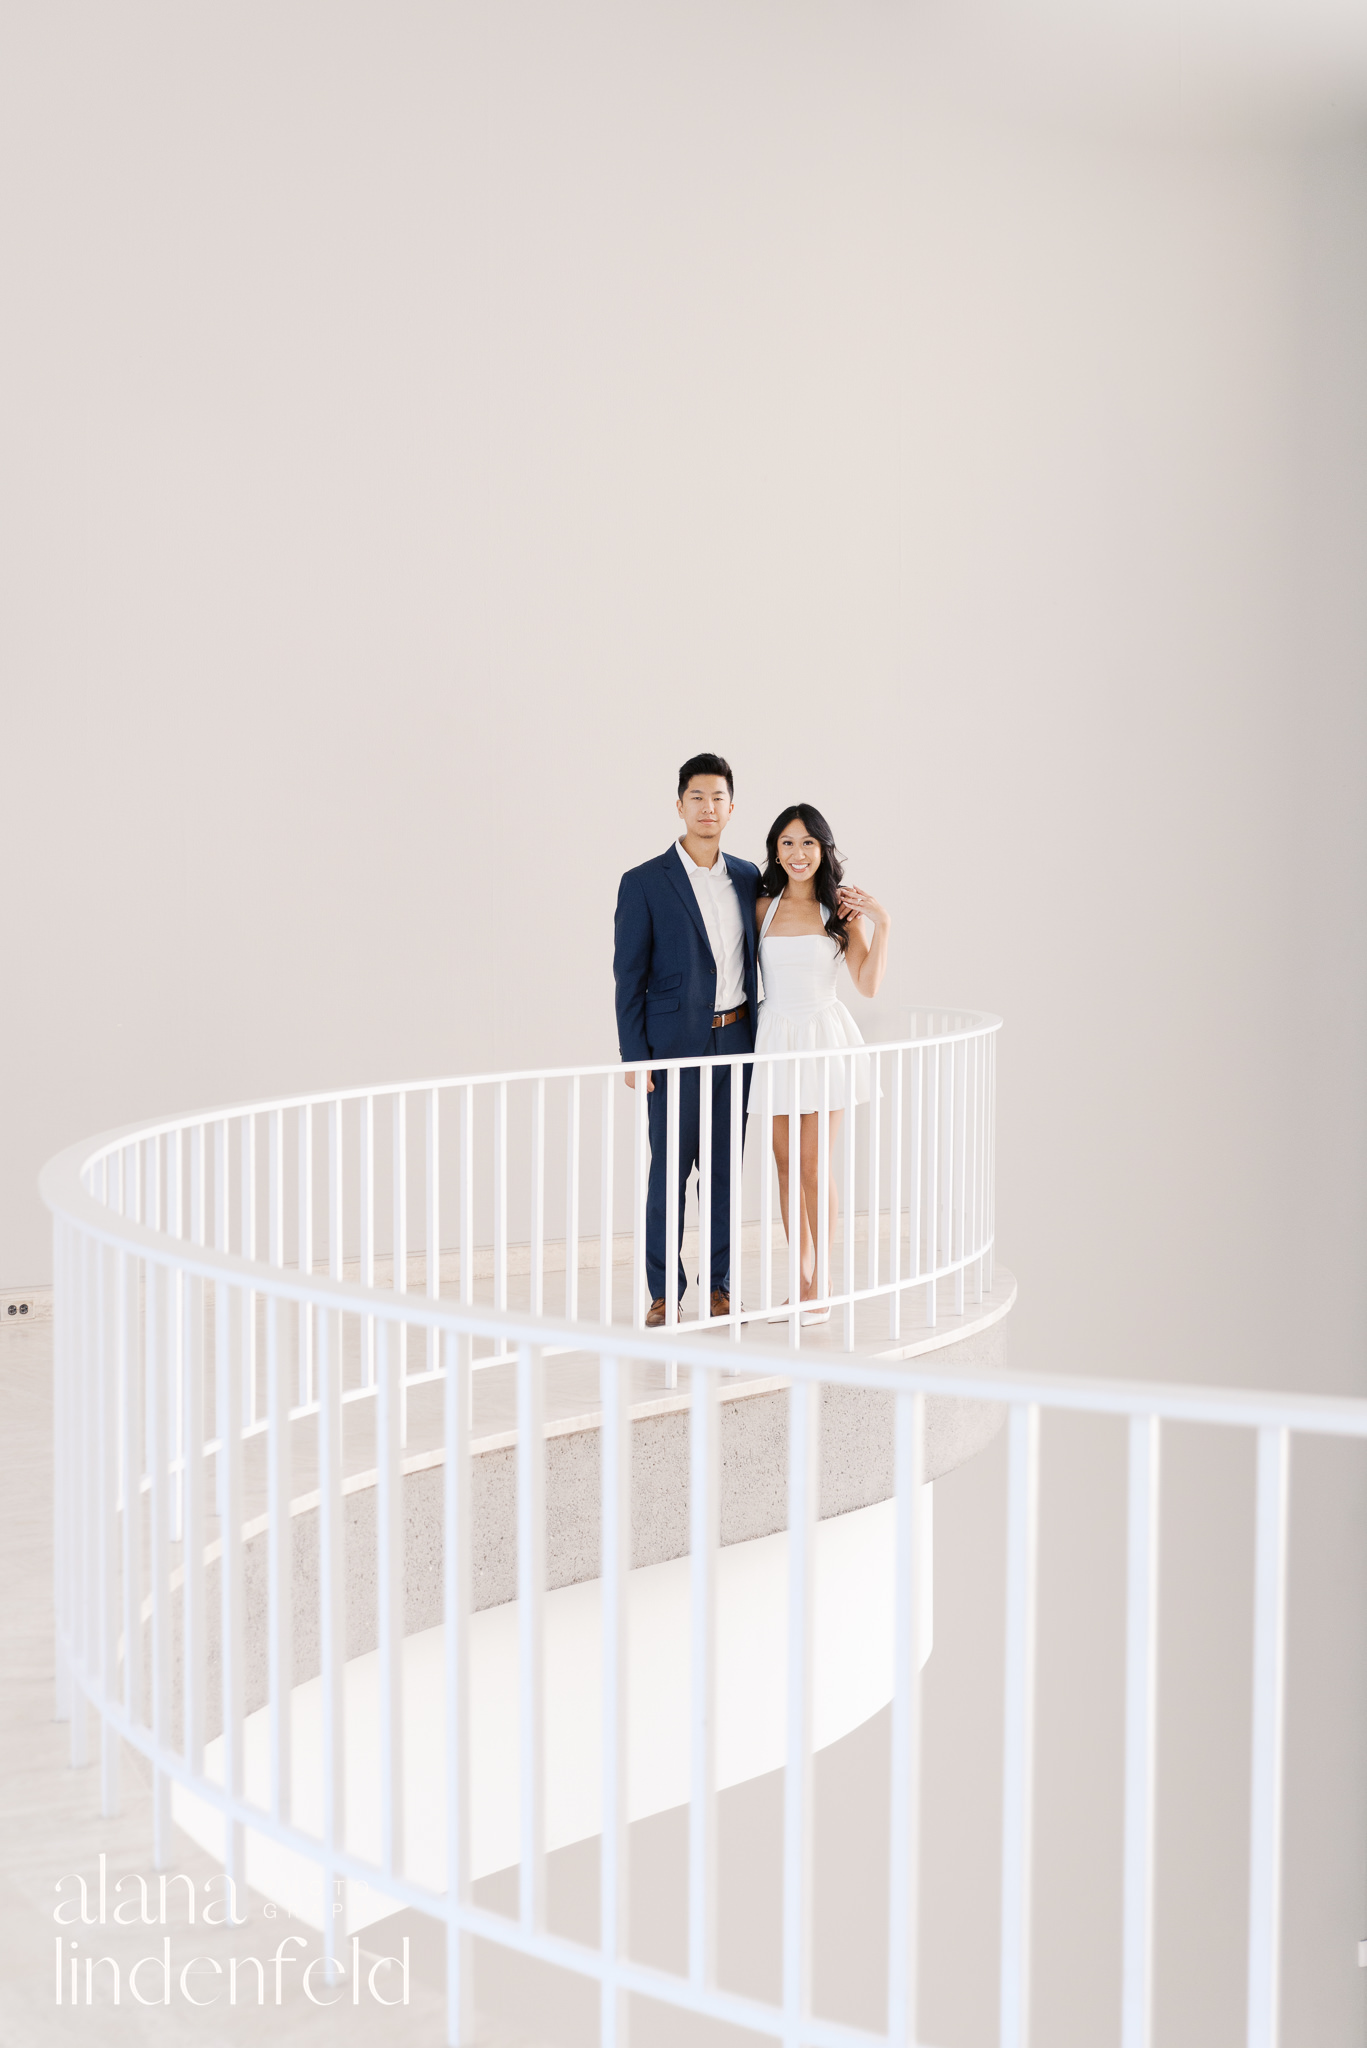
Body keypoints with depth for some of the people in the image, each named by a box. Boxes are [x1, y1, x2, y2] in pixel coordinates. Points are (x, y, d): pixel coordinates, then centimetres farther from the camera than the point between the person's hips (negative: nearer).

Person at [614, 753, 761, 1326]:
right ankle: (663, 1294, 8)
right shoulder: (644, 883, -4)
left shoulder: (748, 878, 9)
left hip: (735, 1042, 4)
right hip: (675, 1046, -4)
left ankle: (718, 1285, 17)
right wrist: (634, 1057, -9)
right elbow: (629, 976, -5)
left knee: (725, 1167, 8)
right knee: (669, 1171, -1)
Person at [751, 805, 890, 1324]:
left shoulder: (841, 906, -2)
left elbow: (867, 984, -5)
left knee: (815, 1166, -3)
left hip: (824, 1037, -3)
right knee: (786, 1164, 7)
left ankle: (820, 1288, 5)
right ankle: (800, 1282, 17)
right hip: (776, 1039, 3)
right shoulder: (764, 907, 6)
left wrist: (882, 924, -12)